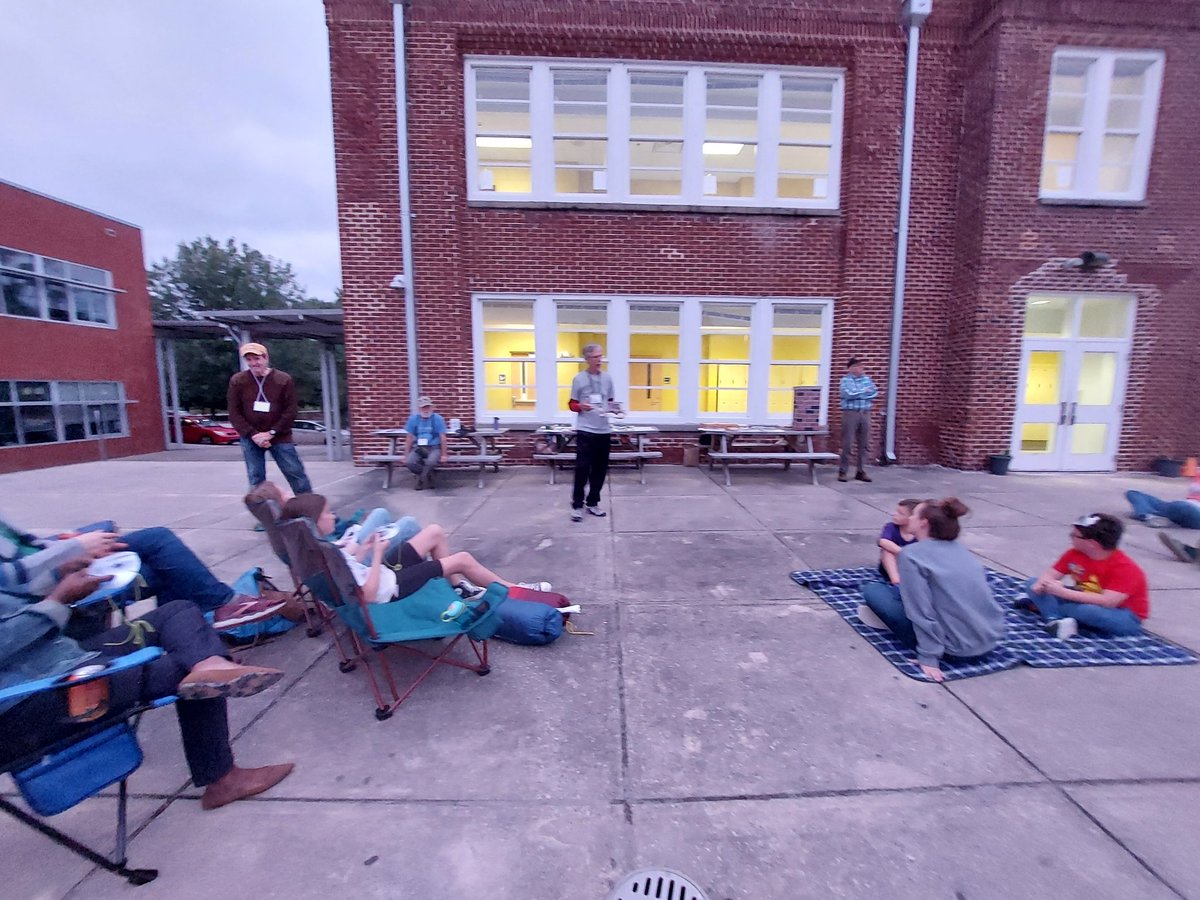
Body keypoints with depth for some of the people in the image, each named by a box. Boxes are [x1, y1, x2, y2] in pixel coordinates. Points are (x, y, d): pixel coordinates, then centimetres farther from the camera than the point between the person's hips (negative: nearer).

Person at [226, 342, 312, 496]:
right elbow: (234, 413, -1)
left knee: (296, 472, -1)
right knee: (256, 478, 6)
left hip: (279, 437, -1)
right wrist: (252, 434, -13)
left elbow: (291, 410, -6)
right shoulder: (237, 380, -1)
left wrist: (272, 432, -13)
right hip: (251, 438, 2)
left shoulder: (284, 379, -5)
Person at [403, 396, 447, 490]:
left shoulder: (438, 419, -7)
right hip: (418, 448, 2)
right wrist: (406, 455, 1)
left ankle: (422, 478, -1)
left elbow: (442, 437, -6)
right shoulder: (413, 419, -1)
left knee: (431, 462, -35)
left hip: (434, 448, -2)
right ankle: (428, 477, 0)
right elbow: (409, 438, 3)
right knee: (409, 462, -28)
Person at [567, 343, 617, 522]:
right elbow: (571, 404, 2)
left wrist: (613, 407, -3)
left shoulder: (607, 378, 9)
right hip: (585, 430, -4)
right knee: (582, 468, -5)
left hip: (604, 430, 4)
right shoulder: (579, 379, -2)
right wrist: (581, 406, -18)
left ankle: (592, 503, 22)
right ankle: (577, 505, 7)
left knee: (600, 469, 9)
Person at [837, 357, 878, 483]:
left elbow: (875, 393, 5)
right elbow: (848, 394, -17)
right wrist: (864, 391, -4)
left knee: (864, 443, 7)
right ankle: (843, 471, 1)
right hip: (851, 413, -5)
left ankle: (861, 471, 15)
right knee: (847, 443, -5)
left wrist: (857, 394, -8)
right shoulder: (846, 379, -1)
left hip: (865, 413, 5)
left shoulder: (867, 378, 14)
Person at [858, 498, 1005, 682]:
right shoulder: (960, 549, 7)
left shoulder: (912, 554, -15)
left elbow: (922, 611, -20)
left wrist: (929, 657, -15)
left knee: (872, 589, 0)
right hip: (990, 641, 7)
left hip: (956, 650, -7)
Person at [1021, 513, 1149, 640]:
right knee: (1033, 584, -5)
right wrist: (1042, 584, -26)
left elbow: (1107, 602, -35)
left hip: (1126, 619, -7)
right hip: (1086, 602, 7)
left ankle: (1042, 605, -15)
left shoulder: (1125, 568, -25)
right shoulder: (1075, 553, -6)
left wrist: (1062, 592, -37)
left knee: (1088, 610, -41)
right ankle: (1054, 621, -27)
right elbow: (1050, 574, -2)